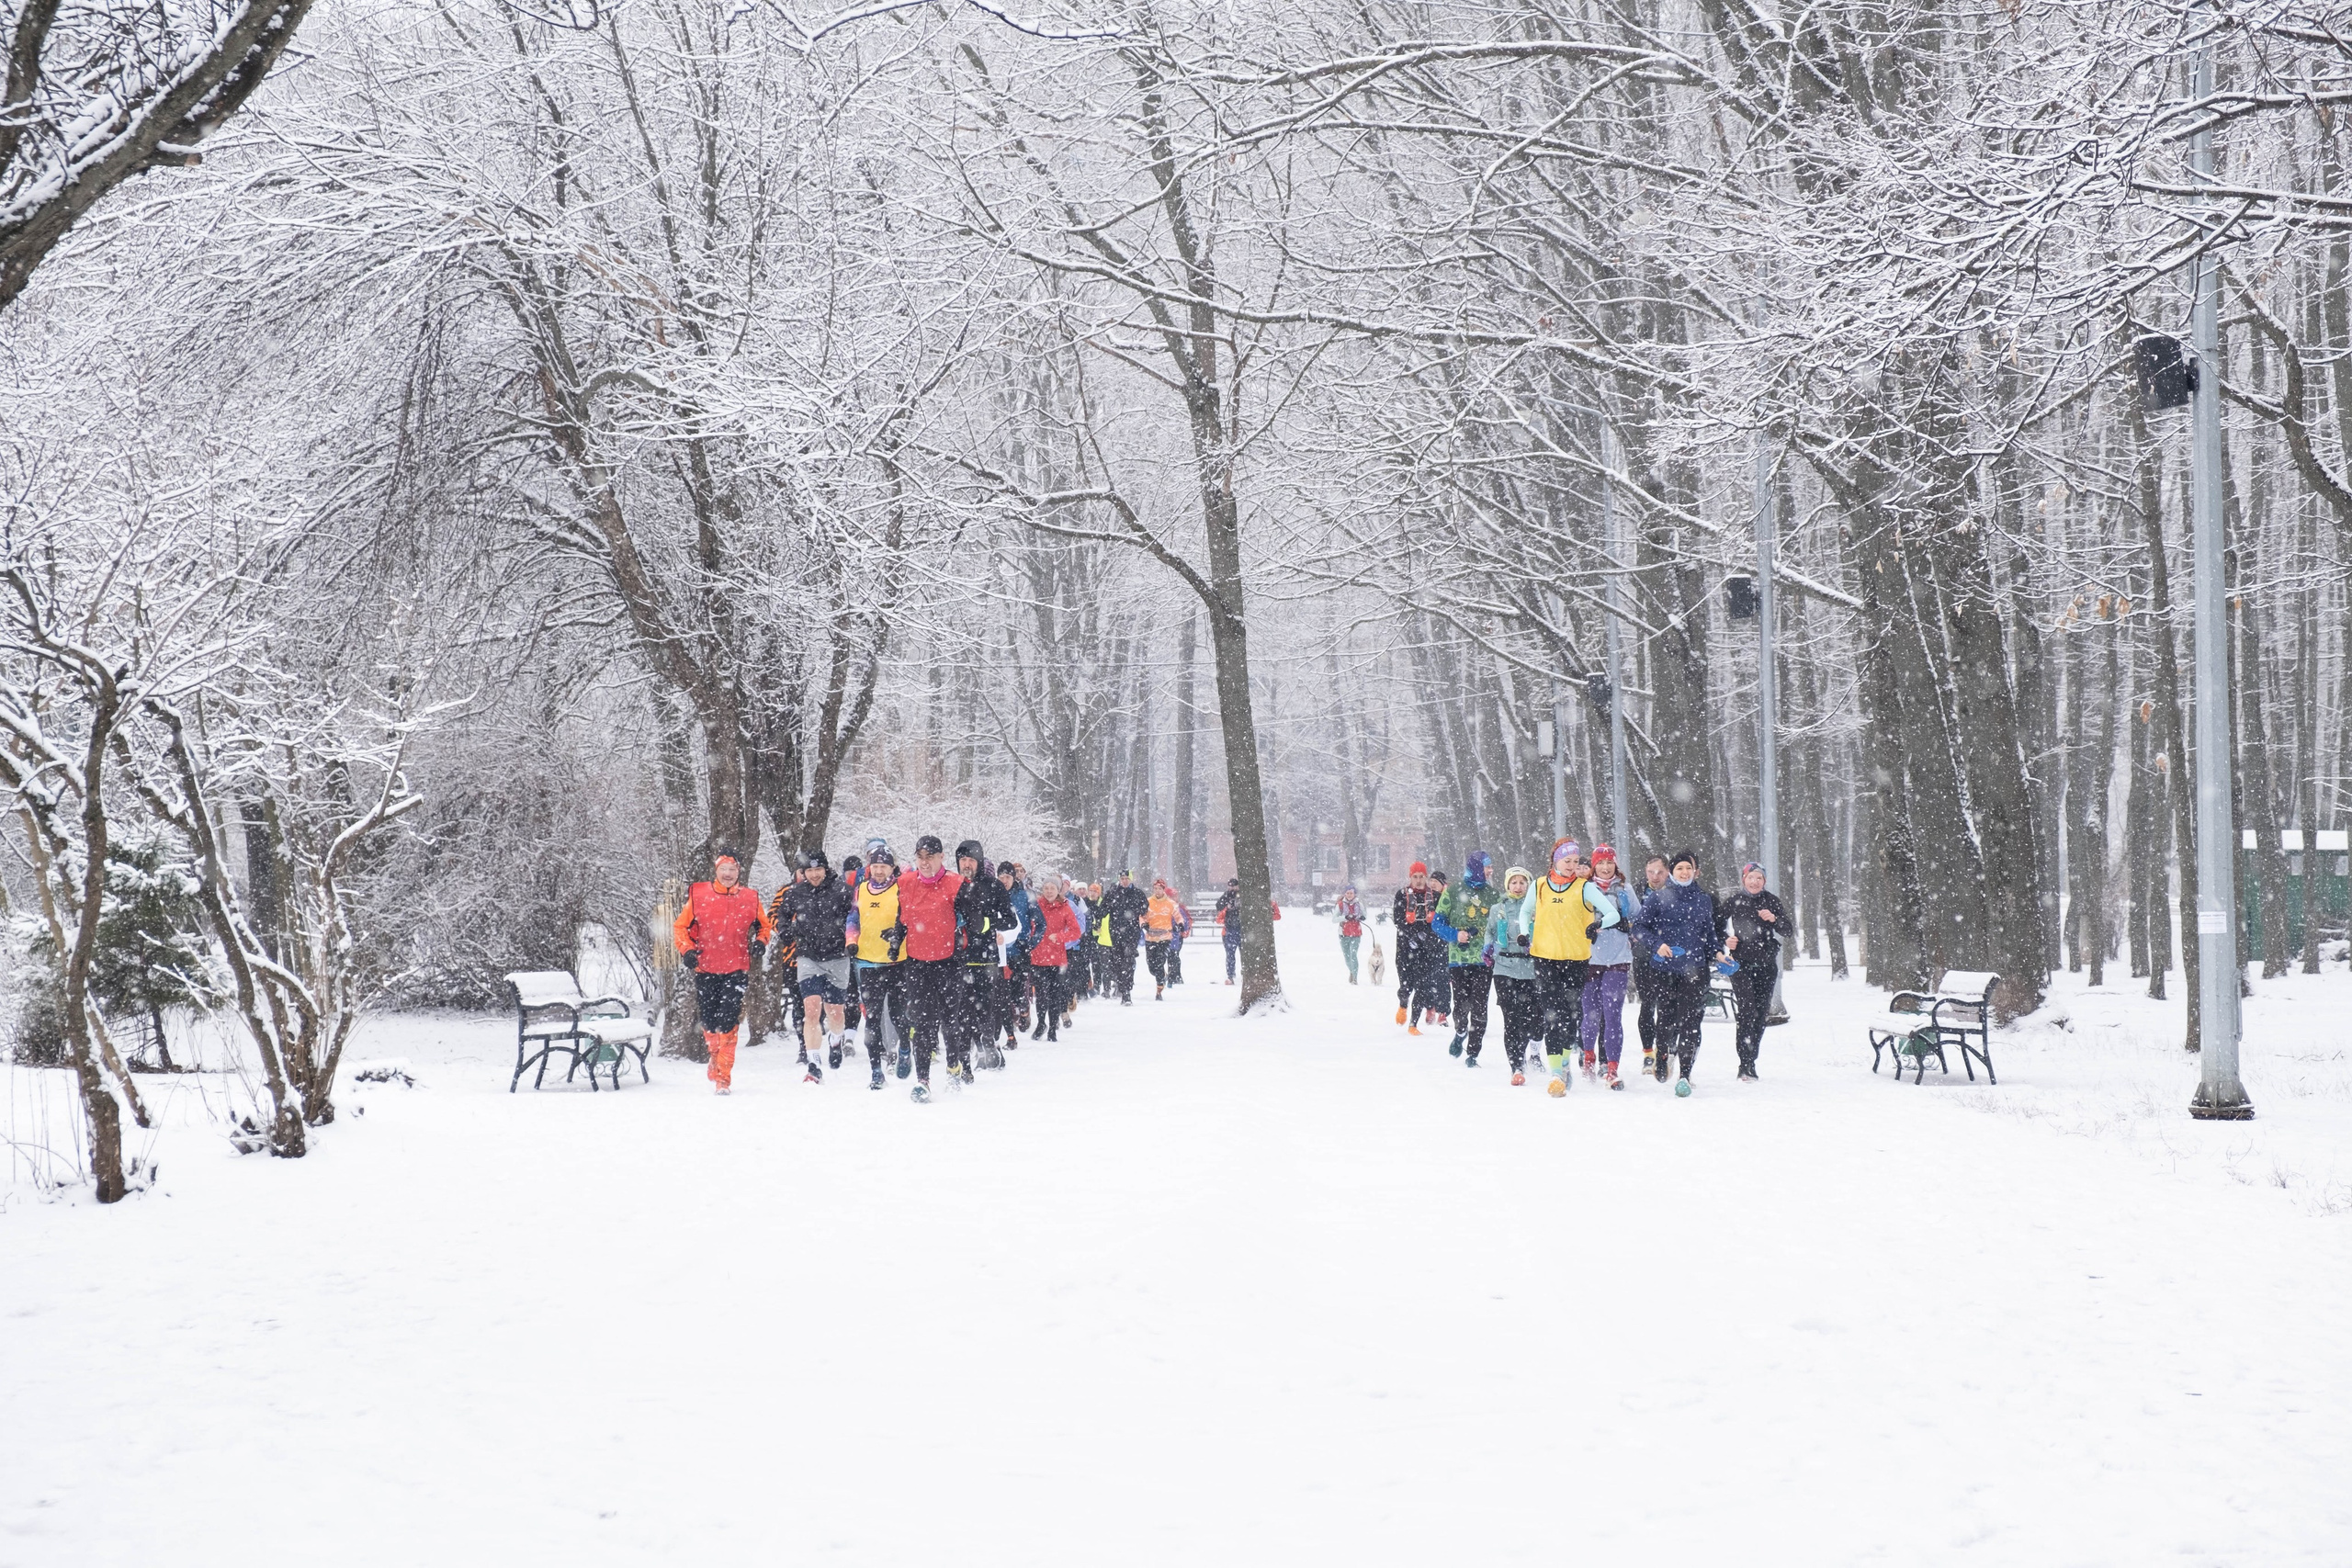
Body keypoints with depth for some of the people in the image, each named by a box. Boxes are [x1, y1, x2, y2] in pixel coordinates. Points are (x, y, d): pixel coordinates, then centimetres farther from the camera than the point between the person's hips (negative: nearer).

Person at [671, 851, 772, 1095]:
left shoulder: (750, 899, 4)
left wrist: (761, 942, -2)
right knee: (708, 1020, 9)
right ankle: (716, 1055, 39)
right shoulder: (699, 896, 1)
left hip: (736, 969, -1)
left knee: (728, 1022, -12)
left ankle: (723, 1076, -9)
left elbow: (766, 926, 18)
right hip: (705, 968, 1)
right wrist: (686, 950, -6)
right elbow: (680, 927, 9)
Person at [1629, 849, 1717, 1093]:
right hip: (1665, 969, -1)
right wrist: (1656, 945, -14)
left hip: (1694, 971, 1)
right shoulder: (1659, 897, 2)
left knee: (1690, 1021, -9)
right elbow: (1639, 926, 1)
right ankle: (1662, 1057, 34)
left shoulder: (1704, 901, 12)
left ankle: (1685, 1075, -11)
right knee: (1666, 1018, 5)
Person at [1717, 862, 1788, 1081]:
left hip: (1766, 965, 3)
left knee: (1761, 1014, 6)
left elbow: (1788, 930, 3)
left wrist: (1774, 920, -17)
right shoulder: (1733, 902, 1)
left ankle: (1751, 1061, 18)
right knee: (1747, 1012, -15)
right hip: (1741, 964, -3)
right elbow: (1717, 925, 12)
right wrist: (1725, 940, -6)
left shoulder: (1772, 901, 5)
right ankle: (1745, 1065, -17)